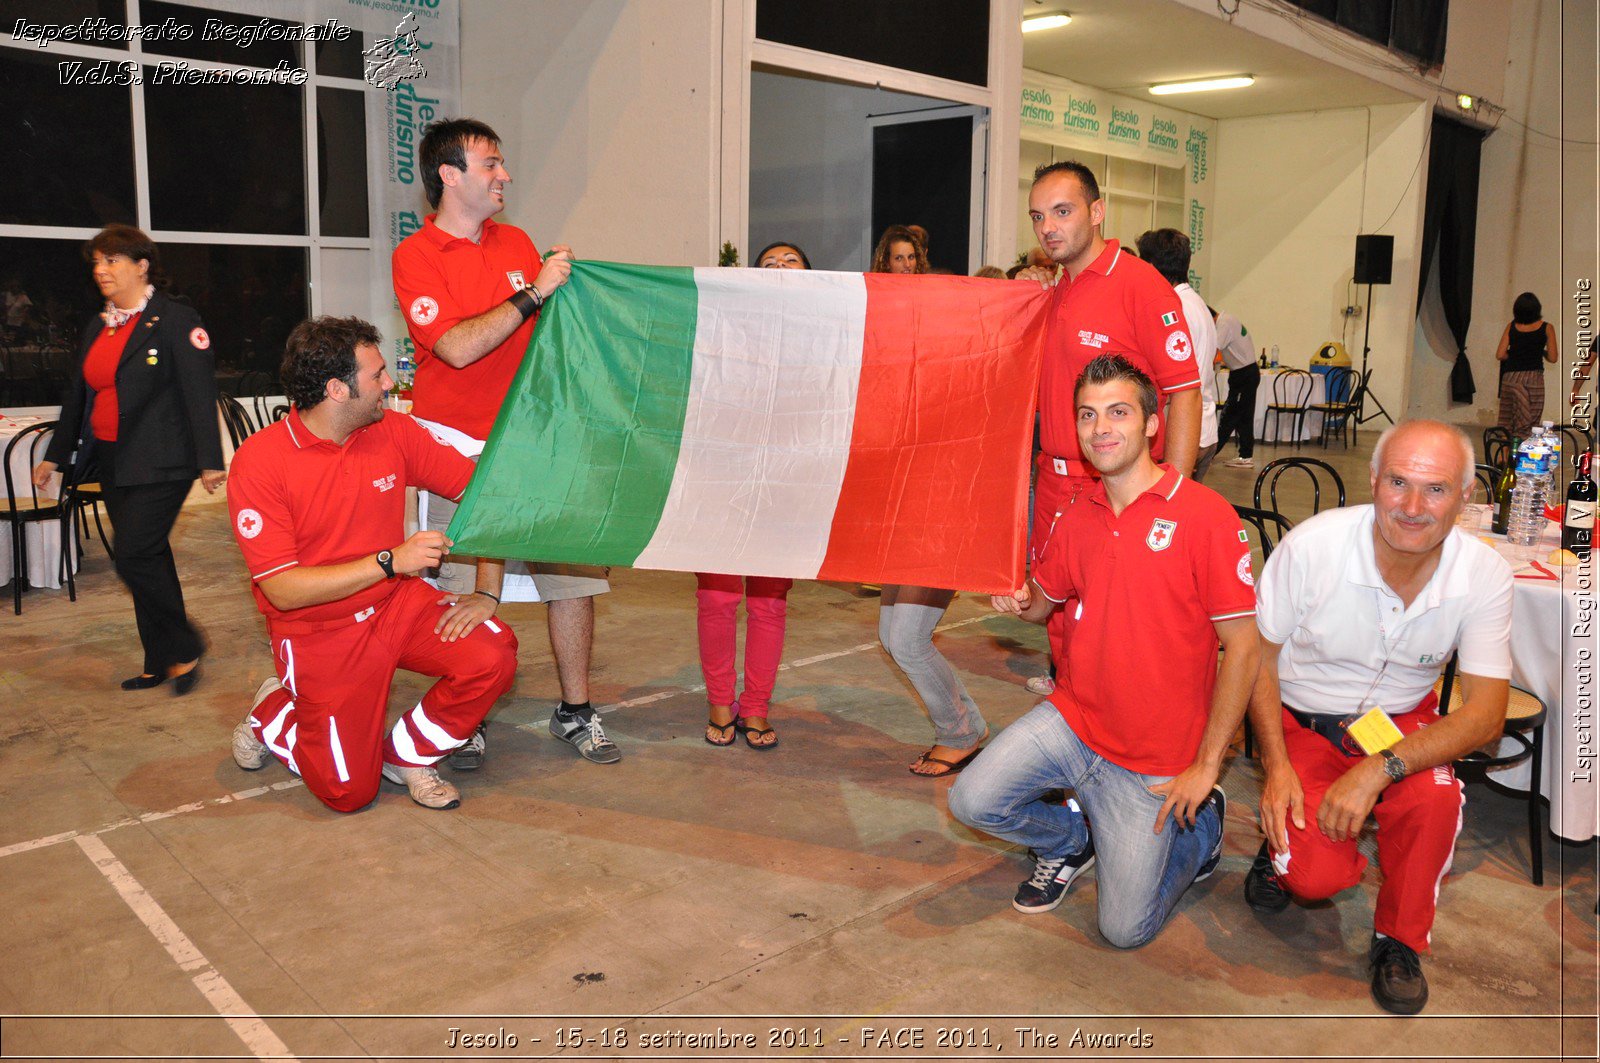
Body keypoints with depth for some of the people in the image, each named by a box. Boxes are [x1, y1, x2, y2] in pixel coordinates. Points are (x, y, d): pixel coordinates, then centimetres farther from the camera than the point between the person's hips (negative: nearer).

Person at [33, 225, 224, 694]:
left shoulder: (175, 320, -7)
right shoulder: (97, 329, 16)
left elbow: (200, 393, -13)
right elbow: (77, 395, 23)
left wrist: (209, 461, -17)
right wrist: (55, 456, 24)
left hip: (159, 464, -8)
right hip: (112, 462, 8)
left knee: (136, 557, -13)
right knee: (148, 560, 11)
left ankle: (184, 650, 3)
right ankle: (160, 663, 18)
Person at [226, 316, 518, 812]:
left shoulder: (394, 431, -7)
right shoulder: (259, 461, -18)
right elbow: (282, 589, -20)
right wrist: (391, 561, -27)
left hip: (397, 604, 4)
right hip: (319, 632, -3)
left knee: (493, 655, -22)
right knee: (349, 790, -5)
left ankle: (406, 754, 4)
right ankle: (272, 715, 26)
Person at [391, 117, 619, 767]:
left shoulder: (518, 244, 14)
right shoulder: (415, 256, -3)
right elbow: (459, 347, -16)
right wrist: (535, 293, -15)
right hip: (460, 444, -4)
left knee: (574, 571, 2)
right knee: (467, 591, -1)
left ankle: (575, 712, 17)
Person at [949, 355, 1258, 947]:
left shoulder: (1205, 515, -14)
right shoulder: (1078, 519, 3)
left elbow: (1243, 648, -13)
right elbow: (1044, 601, 20)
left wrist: (1205, 767, -14)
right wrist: (1021, 602, -6)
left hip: (1153, 763, -4)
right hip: (1071, 720, 5)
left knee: (1125, 929, -4)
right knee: (972, 802, -13)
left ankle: (1202, 826, 25)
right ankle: (1069, 840, 18)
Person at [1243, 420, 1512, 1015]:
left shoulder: (1484, 575, -16)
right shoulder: (1311, 545, -22)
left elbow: (1485, 713, -16)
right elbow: (1259, 656, -9)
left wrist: (1378, 770, -29)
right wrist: (1277, 768, -17)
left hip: (1403, 721, 2)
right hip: (1304, 721, -2)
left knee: (1436, 795, -32)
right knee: (1318, 878, -21)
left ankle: (1400, 941, -2)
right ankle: (1287, 843, 19)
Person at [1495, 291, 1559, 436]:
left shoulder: (1511, 326, 4)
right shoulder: (1546, 327, -1)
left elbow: (1500, 355, -1)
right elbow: (1552, 358, -1)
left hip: (1510, 376, 2)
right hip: (1534, 377, -2)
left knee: (1506, 423, 8)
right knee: (1528, 424, 3)